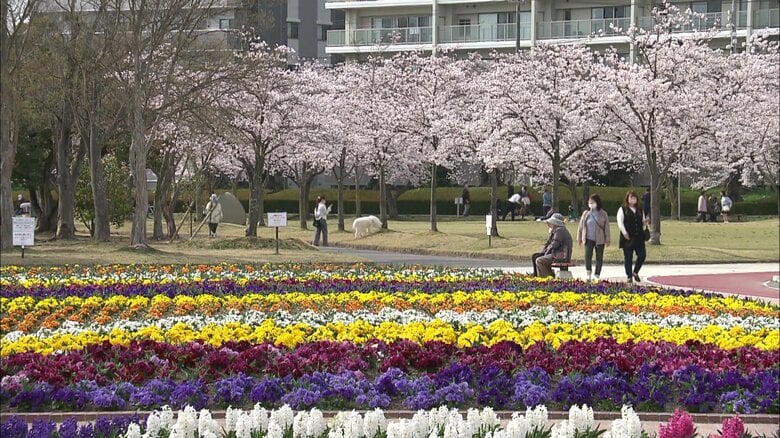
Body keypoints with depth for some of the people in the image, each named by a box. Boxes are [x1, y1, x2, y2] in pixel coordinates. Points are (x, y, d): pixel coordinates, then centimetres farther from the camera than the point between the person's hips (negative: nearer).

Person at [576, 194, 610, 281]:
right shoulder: (586, 213, 5)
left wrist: (607, 240, -1)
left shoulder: (603, 214, -1)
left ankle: (597, 275, 17)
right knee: (587, 255, -16)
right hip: (589, 239, 1)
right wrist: (579, 238, 10)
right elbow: (581, 226, 11)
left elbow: (607, 227, 2)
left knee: (599, 258, 5)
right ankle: (588, 272, 2)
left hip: (600, 239, -1)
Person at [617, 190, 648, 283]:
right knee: (628, 258, 2)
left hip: (639, 237, 4)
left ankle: (635, 272, 16)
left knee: (642, 255, -4)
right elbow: (620, 222, -7)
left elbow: (642, 221, 24)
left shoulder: (640, 210, 15)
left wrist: (645, 222, 0)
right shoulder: (623, 210, -1)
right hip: (627, 238, -4)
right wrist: (625, 233, -18)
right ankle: (629, 276, 11)